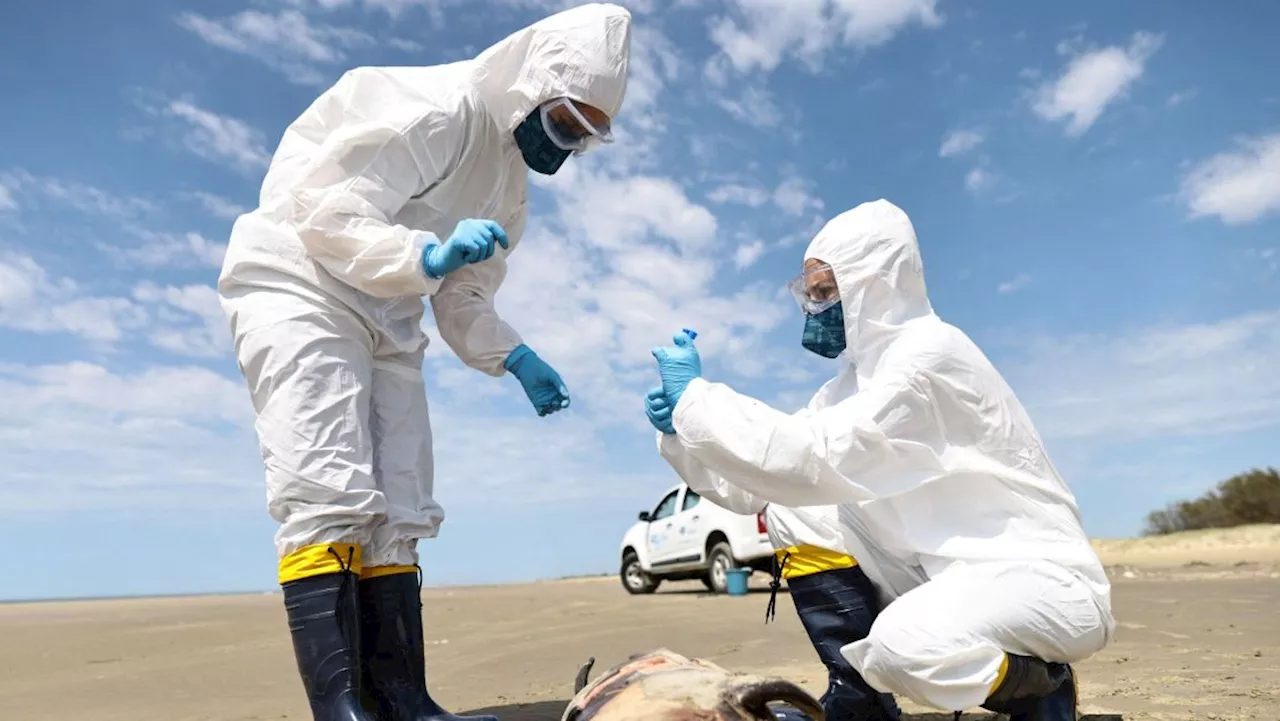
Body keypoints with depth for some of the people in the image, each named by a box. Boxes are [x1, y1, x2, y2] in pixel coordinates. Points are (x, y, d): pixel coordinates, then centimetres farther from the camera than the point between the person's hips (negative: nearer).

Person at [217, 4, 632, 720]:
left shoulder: (509, 178, 10)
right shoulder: (427, 107, -16)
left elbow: (466, 297, 11)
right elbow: (324, 214, -19)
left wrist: (517, 359, -4)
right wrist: (429, 256, -32)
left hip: (385, 325, 9)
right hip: (300, 288, -8)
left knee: (397, 516, 2)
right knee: (329, 499, -19)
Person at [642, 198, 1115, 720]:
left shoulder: (929, 353, -20)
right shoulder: (860, 375, 7)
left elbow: (815, 461, -30)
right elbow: (765, 475, 5)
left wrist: (696, 395, -24)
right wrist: (681, 430, -10)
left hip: (1043, 578, -8)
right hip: (953, 570, 8)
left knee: (902, 645, -35)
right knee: (795, 516, 0)